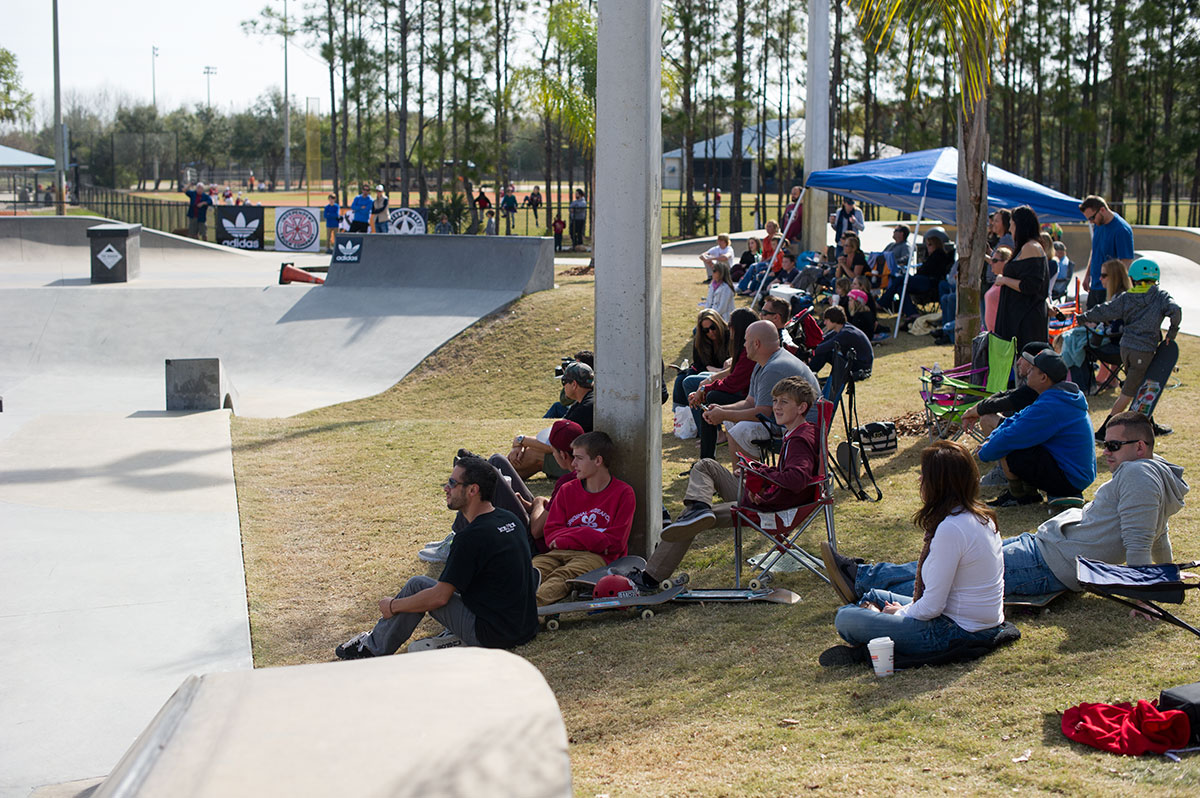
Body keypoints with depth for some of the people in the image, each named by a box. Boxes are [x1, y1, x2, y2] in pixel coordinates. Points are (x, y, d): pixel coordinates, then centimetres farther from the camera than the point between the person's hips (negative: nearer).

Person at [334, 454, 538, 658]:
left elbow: (439, 597, -16)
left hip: (492, 635, -9)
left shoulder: (472, 537, -20)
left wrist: (393, 606, -1)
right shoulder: (509, 519, 7)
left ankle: (375, 647, 17)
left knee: (417, 585, 1)